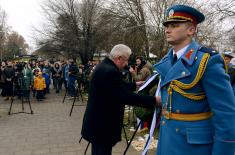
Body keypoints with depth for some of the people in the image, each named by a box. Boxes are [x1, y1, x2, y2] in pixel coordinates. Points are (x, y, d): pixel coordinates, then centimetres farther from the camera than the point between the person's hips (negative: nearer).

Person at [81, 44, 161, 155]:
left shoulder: (103, 67, 9)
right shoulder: (110, 71, -25)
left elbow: (119, 87, 22)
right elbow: (126, 97, -29)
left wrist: (135, 85, 27)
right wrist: (154, 100, -24)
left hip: (98, 123, 11)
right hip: (102, 126, -11)